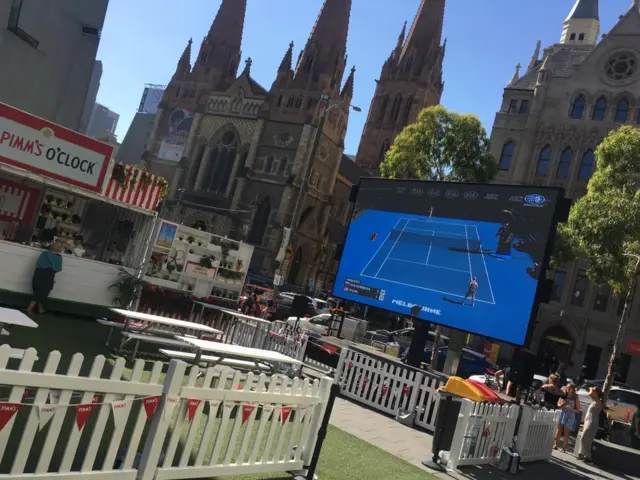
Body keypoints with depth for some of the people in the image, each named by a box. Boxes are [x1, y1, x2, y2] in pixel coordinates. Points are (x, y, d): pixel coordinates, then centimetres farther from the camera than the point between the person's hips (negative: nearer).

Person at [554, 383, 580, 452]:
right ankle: (555, 445, 11)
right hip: (562, 414, 3)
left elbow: (578, 410, -6)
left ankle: (564, 447, 6)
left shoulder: (575, 399, -8)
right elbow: (559, 404, 9)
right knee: (559, 430, 4)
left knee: (566, 432, 1)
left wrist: (570, 409, -21)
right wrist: (562, 405, -13)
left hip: (570, 416, -3)